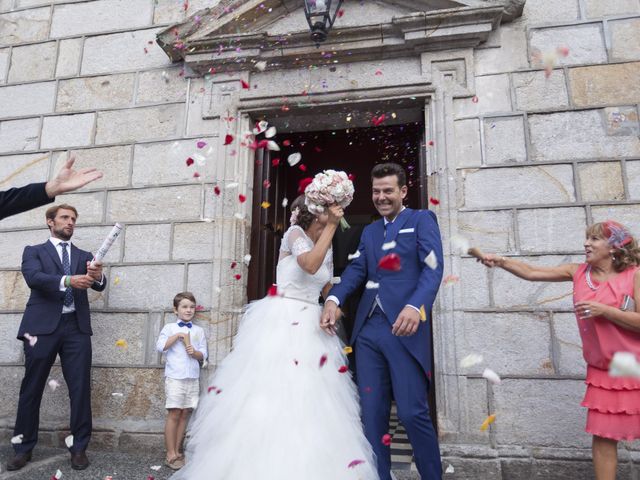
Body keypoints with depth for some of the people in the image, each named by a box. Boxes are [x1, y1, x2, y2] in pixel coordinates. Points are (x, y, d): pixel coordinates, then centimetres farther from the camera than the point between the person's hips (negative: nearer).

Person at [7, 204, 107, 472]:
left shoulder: (84, 256, 16)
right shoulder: (34, 251, 10)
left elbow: (99, 286, 0)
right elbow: (33, 277, -11)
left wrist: (97, 276, -25)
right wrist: (67, 280, -28)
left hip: (76, 327, 2)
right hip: (42, 326, -1)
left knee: (80, 388, 0)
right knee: (31, 389, 5)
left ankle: (79, 447, 11)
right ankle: (23, 448, 22)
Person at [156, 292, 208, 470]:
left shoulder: (198, 330, 11)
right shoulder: (169, 327, 3)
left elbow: (203, 355, 9)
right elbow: (160, 347, -11)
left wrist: (195, 353, -11)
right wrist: (177, 336, -15)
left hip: (193, 378, 3)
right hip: (175, 377, -3)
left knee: (185, 414, 7)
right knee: (174, 414, -3)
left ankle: (177, 451, 19)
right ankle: (171, 454, 7)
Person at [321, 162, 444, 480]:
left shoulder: (421, 220, 6)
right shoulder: (369, 231, 23)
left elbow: (433, 268, -8)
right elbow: (356, 270, 10)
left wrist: (416, 305, -26)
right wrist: (333, 299, -9)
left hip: (404, 328, -5)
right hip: (367, 330, 6)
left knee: (412, 413, -2)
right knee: (372, 414, 9)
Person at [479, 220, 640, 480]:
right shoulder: (578, 272, 0)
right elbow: (531, 272, -4)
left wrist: (603, 310, -23)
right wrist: (501, 261, -17)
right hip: (602, 371, 3)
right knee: (603, 436, 5)